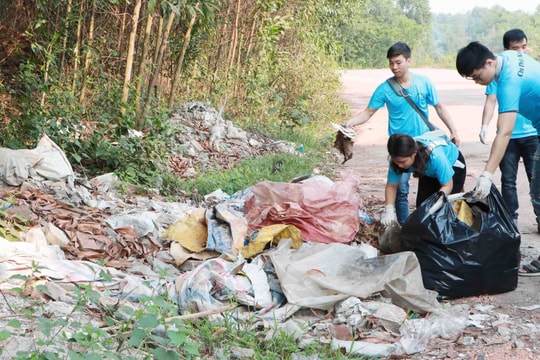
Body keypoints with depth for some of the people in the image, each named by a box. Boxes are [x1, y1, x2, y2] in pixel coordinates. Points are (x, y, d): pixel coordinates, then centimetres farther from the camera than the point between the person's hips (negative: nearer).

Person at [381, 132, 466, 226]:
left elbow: (447, 186, -34)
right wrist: (389, 210, -36)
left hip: (453, 165, -5)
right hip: (429, 172, 5)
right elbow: (391, 186, -21)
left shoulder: (435, 156, -45)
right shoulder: (399, 158, -32)